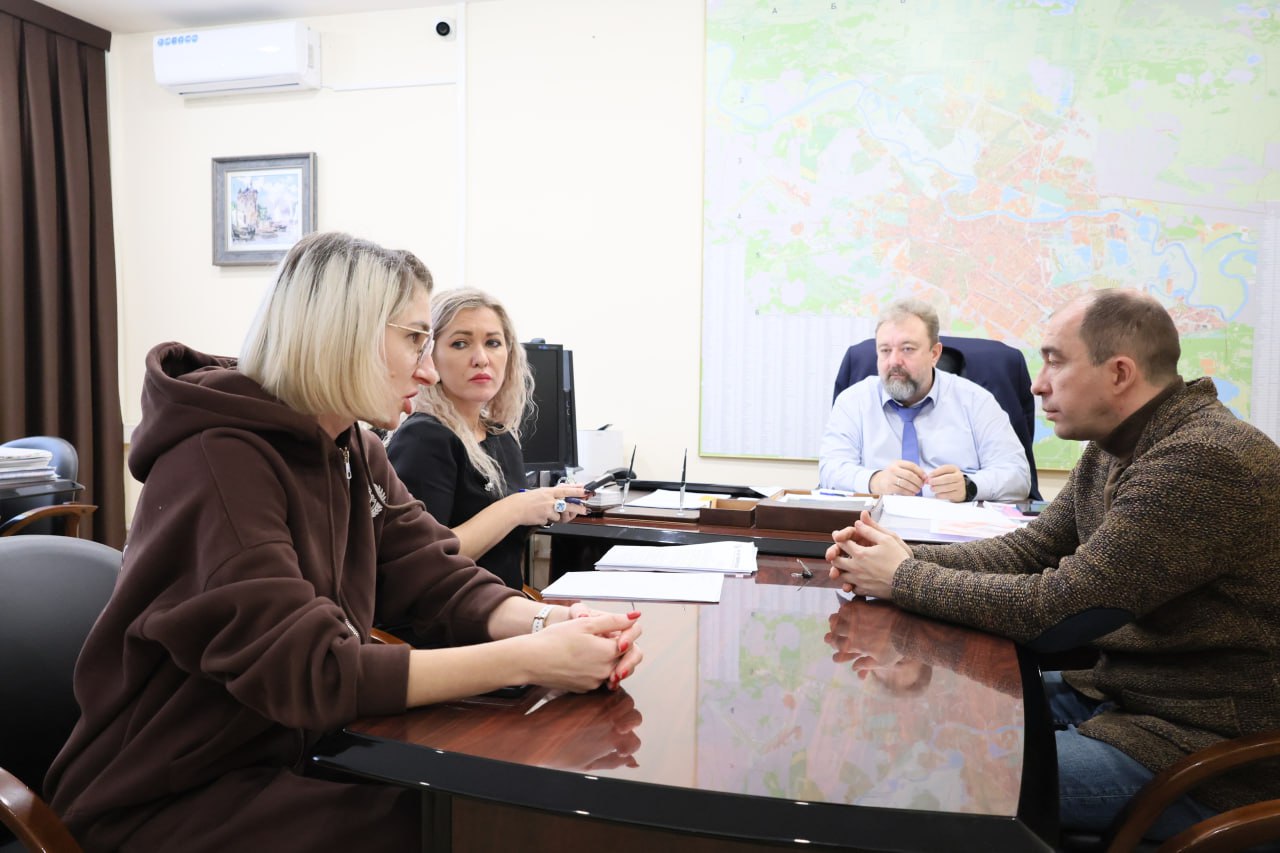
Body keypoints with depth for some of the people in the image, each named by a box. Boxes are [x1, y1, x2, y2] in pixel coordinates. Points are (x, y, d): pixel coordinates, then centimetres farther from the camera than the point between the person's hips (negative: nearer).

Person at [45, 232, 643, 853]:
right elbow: (308, 671, -30)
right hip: (173, 803, -7)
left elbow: (439, 581, -4)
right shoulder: (219, 460, -24)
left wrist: (546, 624, -23)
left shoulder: (355, 453, 2)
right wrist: (528, 661, -32)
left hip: (294, 756, 7)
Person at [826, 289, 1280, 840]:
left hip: (1200, 751, -9)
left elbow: (1055, 610, -26)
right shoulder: (1114, 448, 4)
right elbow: (1028, 551, 6)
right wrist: (908, 557, -10)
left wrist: (904, 579, -15)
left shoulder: (1202, 463, -26)